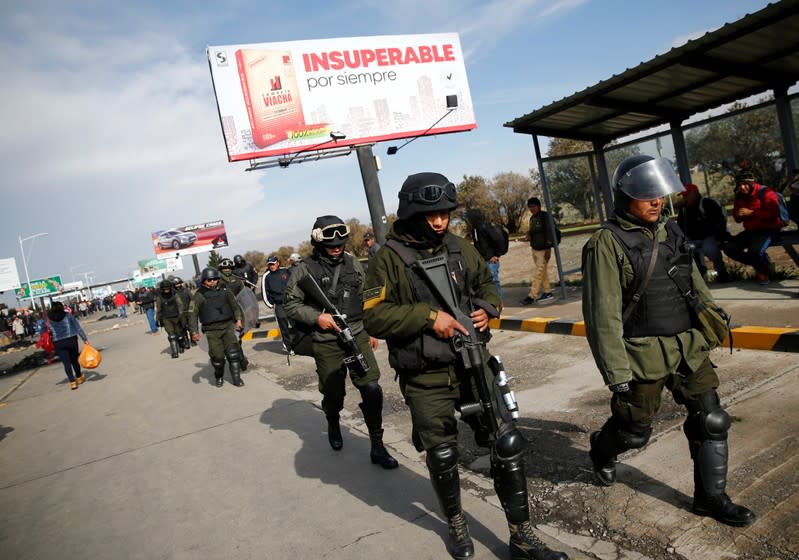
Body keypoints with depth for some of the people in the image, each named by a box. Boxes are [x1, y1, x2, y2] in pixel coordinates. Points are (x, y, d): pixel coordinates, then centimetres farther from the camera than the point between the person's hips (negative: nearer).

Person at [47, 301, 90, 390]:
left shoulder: (49, 318, 6)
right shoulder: (68, 315, 2)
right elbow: (78, 328, 0)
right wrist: (85, 339, 0)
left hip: (58, 343, 0)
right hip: (71, 339, 0)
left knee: (66, 363, 1)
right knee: (74, 360, 16)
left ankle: (72, 381, -7)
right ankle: (79, 377, 29)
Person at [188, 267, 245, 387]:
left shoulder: (224, 290, 7)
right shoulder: (199, 295, -3)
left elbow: (235, 305, 17)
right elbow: (193, 314, -4)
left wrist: (238, 319, 8)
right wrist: (194, 332, -12)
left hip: (228, 325, 2)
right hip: (212, 330, -2)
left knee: (233, 352, -7)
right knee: (217, 355, -3)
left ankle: (237, 378, 2)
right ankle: (219, 377, 22)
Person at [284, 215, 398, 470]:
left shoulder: (352, 263, 6)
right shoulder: (306, 269, -6)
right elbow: (290, 304, -2)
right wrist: (316, 317, -16)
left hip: (358, 336, 3)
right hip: (326, 343, -2)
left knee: (372, 389, -6)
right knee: (333, 394, 11)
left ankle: (377, 447, 7)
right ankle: (333, 424, 45)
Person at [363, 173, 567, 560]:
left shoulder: (459, 247, 4)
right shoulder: (390, 258, -11)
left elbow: (486, 281, 19)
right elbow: (373, 316, -16)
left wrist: (486, 308, -3)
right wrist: (427, 316, -24)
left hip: (471, 364, 4)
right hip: (425, 378, -4)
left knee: (507, 444, 3)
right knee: (442, 456, 13)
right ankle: (456, 525, 41)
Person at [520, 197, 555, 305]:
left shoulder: (545, 216, -10)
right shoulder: (532, 218, 12)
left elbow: (549, 232, -15)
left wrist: (548, 249, -20)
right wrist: (529, 235, -1)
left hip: (543, 249, -8)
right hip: (534, 248, 8)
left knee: (539, 272, -7)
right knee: (543, 271, 12)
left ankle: (532, 296, -8)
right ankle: (547, 292, 20)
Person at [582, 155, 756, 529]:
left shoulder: (670, 231, 7)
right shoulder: (607, 243, -15)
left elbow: (695, 284, 18)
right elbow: (603, 315, -18)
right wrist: (616, 375, -18)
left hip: (688, 347, 6)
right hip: (643, 355, -6)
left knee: (711, 420, 7)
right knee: (634, 432, 9)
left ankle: (711, 498, 26)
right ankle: (601, 452, 41)